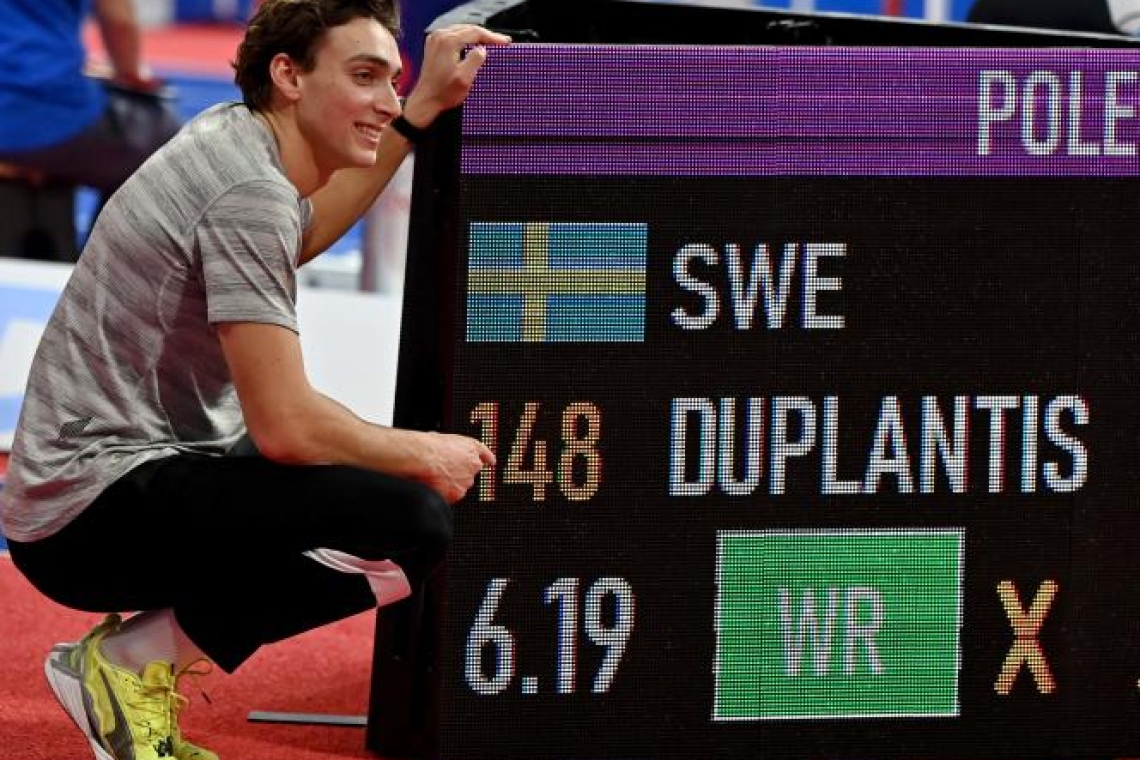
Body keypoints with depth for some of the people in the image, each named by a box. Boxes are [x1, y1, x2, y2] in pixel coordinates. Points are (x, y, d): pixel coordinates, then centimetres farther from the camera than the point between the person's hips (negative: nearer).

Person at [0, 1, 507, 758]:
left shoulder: (234, 134, 11)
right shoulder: (249, 192, -18)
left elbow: (302, 234, 35)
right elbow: (285, 425, -23)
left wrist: (423, 109, 31)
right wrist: (425, 455, -7)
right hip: (96, 516, -10)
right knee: (414, 525, -24)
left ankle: (138, 653, 10)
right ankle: (134, 660, -10)